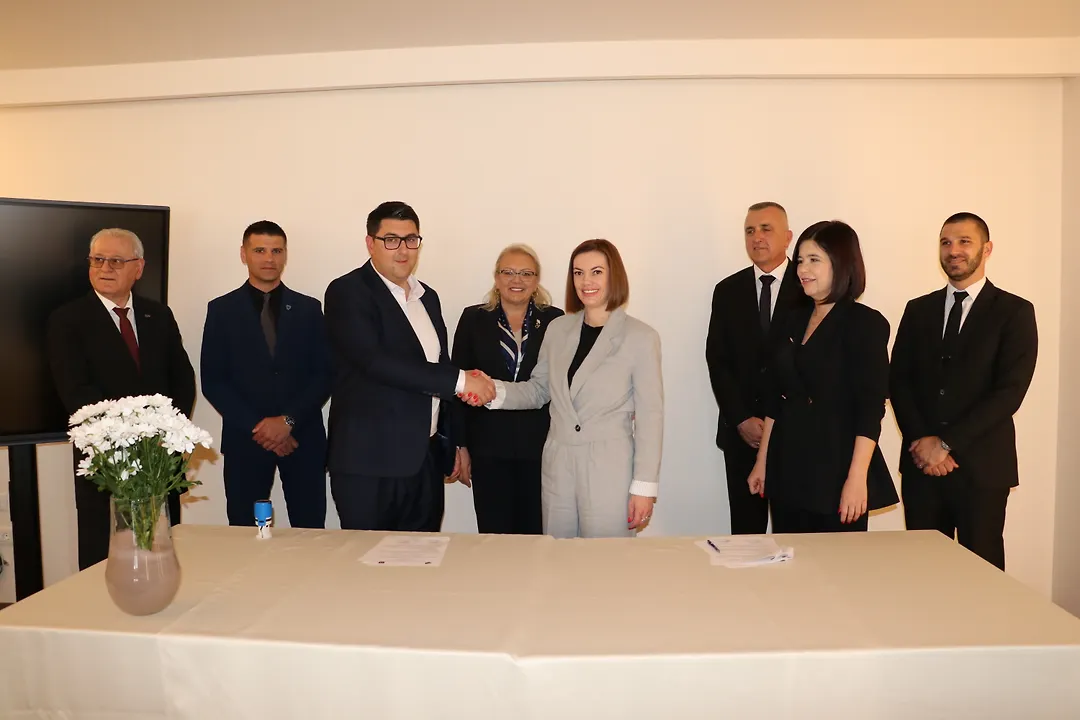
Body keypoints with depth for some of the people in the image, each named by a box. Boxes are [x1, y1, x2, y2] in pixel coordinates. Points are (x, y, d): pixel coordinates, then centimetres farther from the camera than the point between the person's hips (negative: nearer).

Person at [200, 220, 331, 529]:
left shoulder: (309, 308, 8)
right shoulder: (222, 309, 5)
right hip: (245, 439, 0)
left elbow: (324, 374, 2)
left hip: (303, 437, 0)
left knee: (310, 534, 1)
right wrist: (256, 427, -9)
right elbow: (212, 381, 1)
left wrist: (288, 420, -10)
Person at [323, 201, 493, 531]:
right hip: (369, 464, -6)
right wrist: (459, 380, -21)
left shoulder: (427, 297, 14)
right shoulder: (348, 292, -8)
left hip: (426, 460, 6)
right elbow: (376, 361, -22)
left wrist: (451, 440, 19)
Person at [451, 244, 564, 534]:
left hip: (540, 446, 0)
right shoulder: (473, 319, 4)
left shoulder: (554, 320, 3)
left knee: (535, 534, 6)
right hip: (488, 447, 0)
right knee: (493, 535, 5)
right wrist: (461, 446, 1)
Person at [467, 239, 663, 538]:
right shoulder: (558, 329, 7)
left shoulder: (640, 337, -6)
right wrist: (496, 391, -5)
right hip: (557, 467, 4)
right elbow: (538, 389, 14)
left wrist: (644, 486, -7)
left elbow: (649, 415, -6)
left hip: (609, 470, -4)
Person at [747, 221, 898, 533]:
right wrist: (762, 461, 11)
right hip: (788, 470, 6)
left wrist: (857, 478, -19)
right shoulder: (795, 320, 10)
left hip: (835, 471, -5)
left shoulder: (866, 323, -8)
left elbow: (870, 408, -13)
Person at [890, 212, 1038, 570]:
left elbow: (1010, 391, -10)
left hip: (981, 465, -3)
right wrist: (921, 441, -8)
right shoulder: (918, 310, 12)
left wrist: (946, 443, -14)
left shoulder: (1015, 312, 0)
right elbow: (899, 382, 6)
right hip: (921, 462, 3)